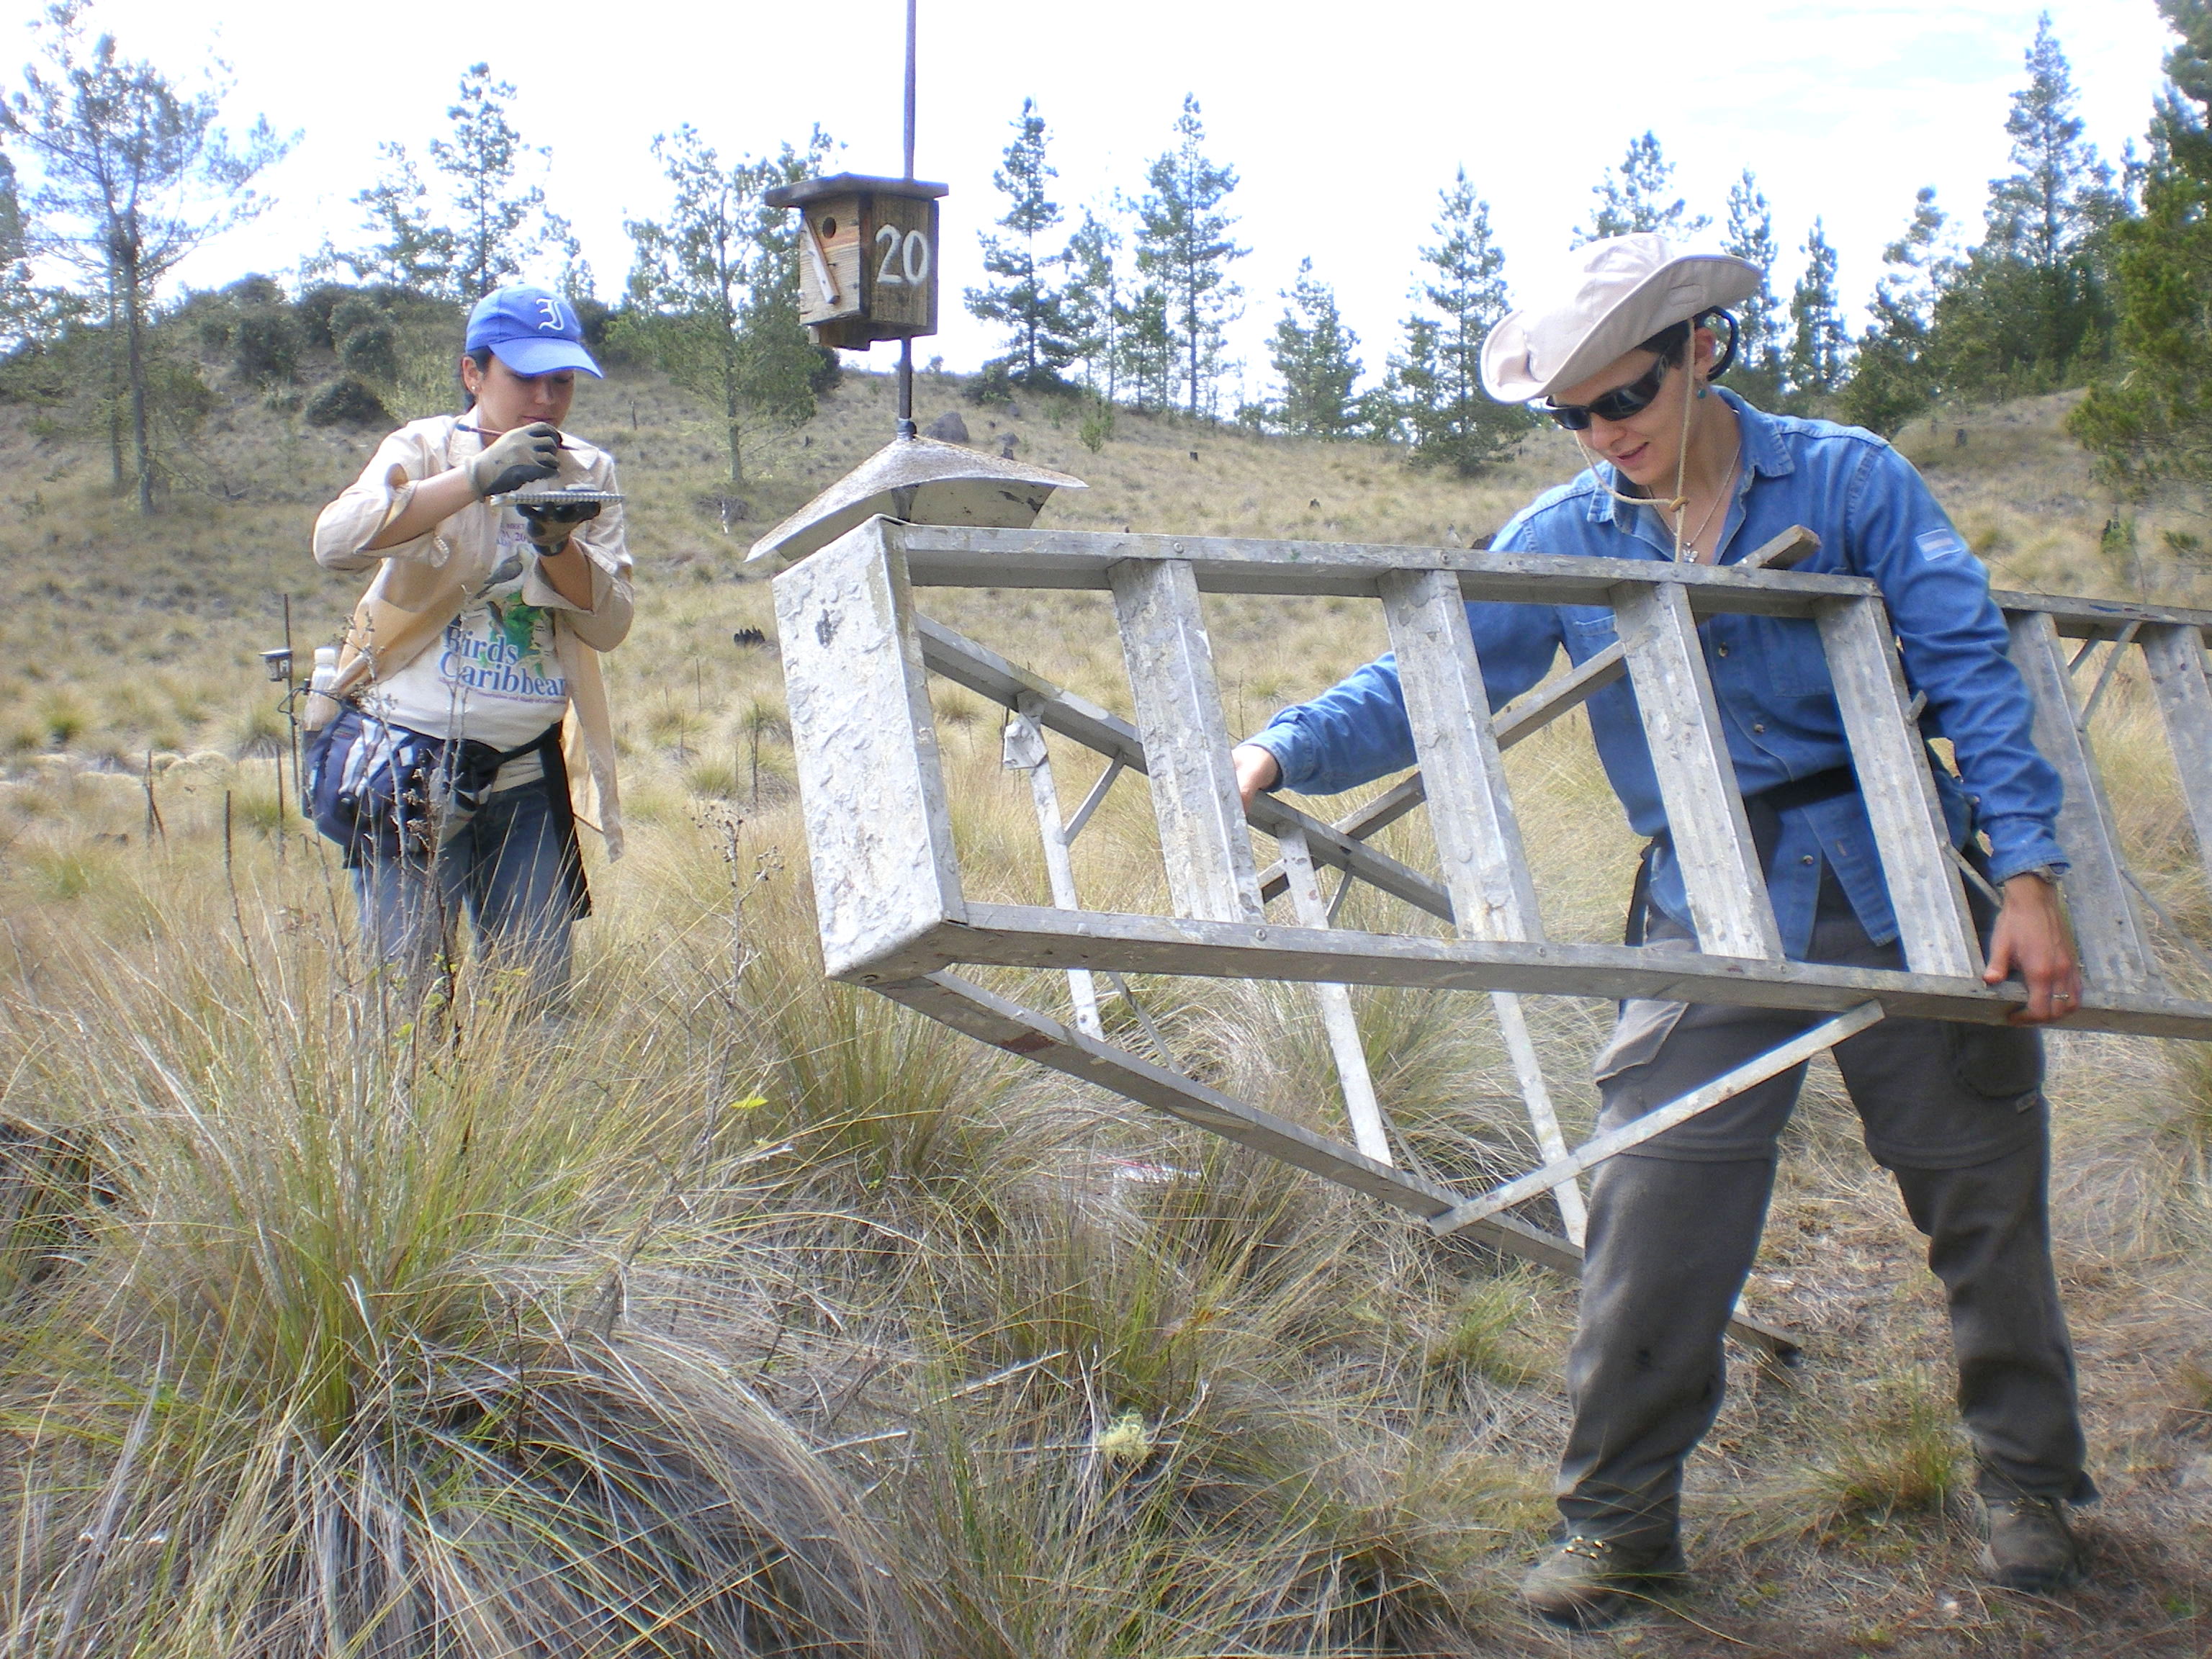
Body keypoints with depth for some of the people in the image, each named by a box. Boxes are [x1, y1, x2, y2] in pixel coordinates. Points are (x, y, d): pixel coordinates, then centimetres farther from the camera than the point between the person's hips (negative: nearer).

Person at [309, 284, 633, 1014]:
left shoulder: (587, 473, 8)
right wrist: (476, 477, -30)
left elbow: (610, 625, -1)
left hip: (528, 770, 4)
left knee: (540, 998, 4)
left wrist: (558, 542, -19)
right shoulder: (427, 449, -3)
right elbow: (334, 541, -23)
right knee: (409, 988, -5)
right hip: (414, 762, -3)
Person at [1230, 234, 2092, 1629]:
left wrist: (2029, 869, -14)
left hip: (1900, 886, 0)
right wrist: (1287, 751, -18)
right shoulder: (1562, 540, 2)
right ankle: (1618, 1519, 11)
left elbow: (1972, 668, -6)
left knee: (1986, 1193, 10)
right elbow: (1430, 681, -1)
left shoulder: (1849, 479, -3)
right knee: (1657, 1214, -7)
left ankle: (2030, 1481, 32)